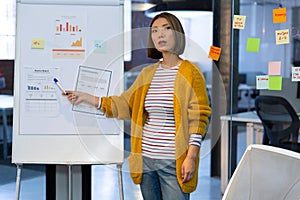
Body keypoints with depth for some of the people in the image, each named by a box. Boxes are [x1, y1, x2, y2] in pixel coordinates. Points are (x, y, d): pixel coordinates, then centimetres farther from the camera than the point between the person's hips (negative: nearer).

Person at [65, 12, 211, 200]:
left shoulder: (191, 72, -5)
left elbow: (198, 119, -8)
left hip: (174, 163, -5)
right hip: (146, 159, 6)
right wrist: (87, 98, 12)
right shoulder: (147, 73, 12)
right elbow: (124, 104, 16)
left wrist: (191, 158, -14)